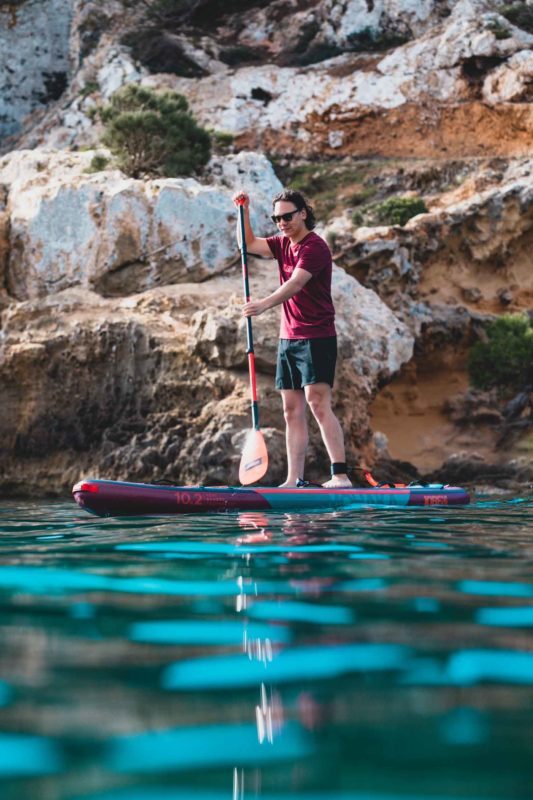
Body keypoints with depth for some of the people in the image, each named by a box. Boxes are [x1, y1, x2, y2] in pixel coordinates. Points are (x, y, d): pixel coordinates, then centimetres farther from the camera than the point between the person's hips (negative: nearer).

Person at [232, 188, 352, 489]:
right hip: (289, 339, 8)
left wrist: (264, 304, -38)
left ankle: (341, 475, -19)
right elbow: (249, 244, 19)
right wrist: (244, 211, 7)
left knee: (318, 403, -16)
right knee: (293, 410, 5)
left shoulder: (315, 247, -12)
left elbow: (295, 284, -25)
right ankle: (294, 480, 5)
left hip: (317, 338, -8)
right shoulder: (283, 244, 14)